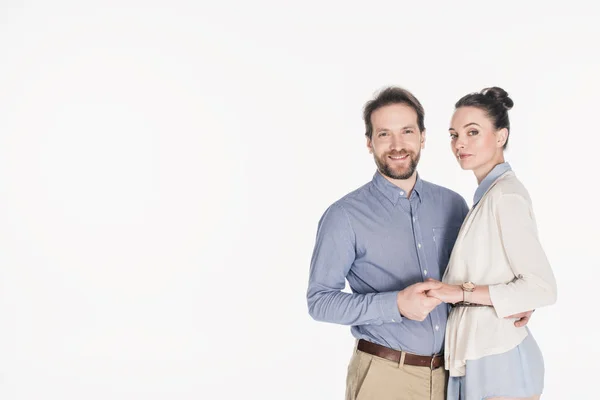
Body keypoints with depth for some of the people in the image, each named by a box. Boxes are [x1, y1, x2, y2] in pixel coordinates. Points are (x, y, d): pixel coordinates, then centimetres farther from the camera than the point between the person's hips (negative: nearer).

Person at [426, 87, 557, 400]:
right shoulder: (488, 194, 12)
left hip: (499, 361, -8)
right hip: (476, 356, 8)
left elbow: (542, 288, -19)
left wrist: (463, 292, -17)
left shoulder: (506, 196, -14)